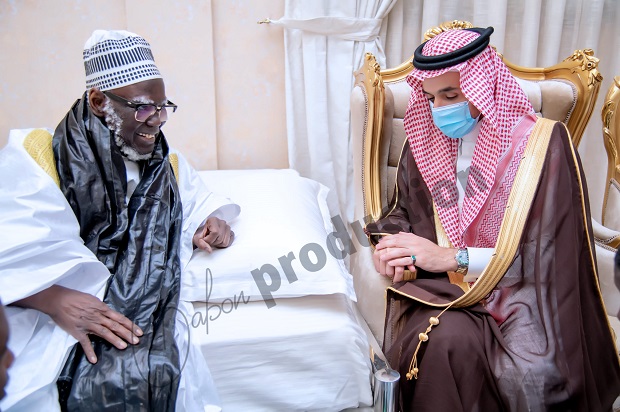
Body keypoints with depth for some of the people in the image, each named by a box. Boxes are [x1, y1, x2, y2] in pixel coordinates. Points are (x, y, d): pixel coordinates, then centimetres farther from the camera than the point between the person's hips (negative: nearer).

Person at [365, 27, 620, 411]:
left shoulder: (543, 144, -6)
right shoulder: (425, 142, 6)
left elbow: (545, 256, -9)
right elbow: (404, 211, 17)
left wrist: (451, 256, -16)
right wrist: (392, 244, -7)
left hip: (519, 291, -2)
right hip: (442, 289, 2)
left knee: (534, 372, -31)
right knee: (448, 340, -31)